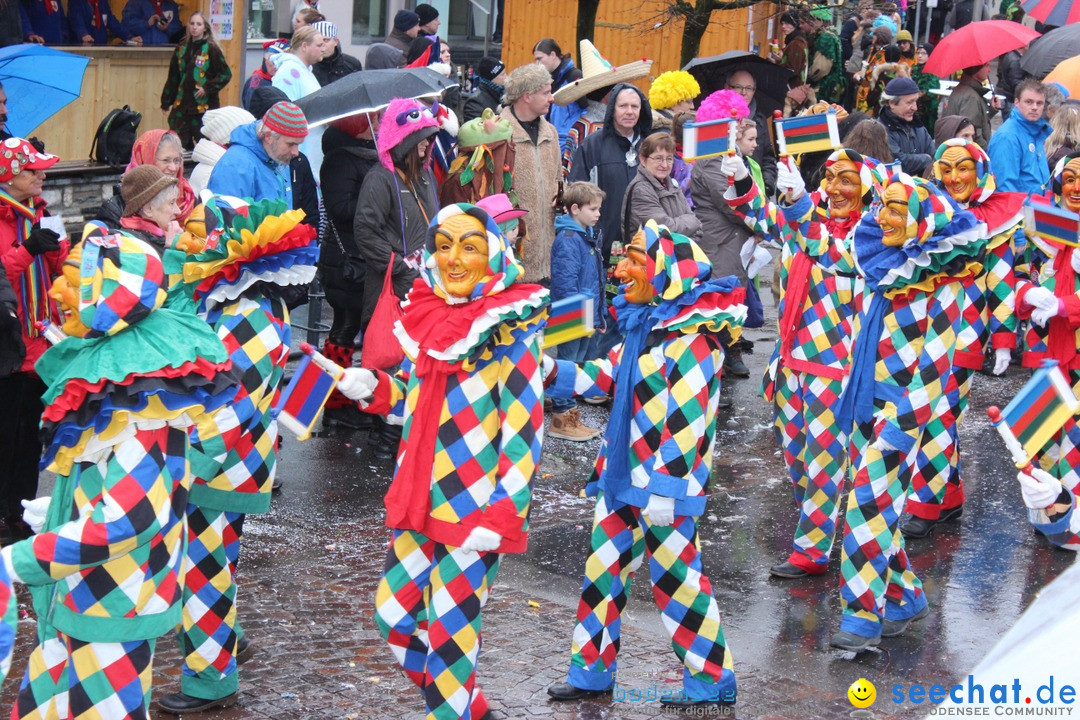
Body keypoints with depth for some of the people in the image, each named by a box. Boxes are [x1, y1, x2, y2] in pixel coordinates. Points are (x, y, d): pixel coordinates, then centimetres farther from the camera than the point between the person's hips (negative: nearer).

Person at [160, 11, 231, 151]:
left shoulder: (211, 49, -3)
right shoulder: (181, 49, 12)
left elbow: (226, 74, -4)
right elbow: (173, 78, 17)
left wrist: (208, 88, -13)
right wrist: (166, 102, 16)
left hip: (204, 105, -5)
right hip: (181, 104, 5)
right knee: (182, 145, 2)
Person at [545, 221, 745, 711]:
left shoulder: (691, 338, -20)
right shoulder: (647, 324, 8)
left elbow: (687, 423, -23)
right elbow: (605, 376, 17)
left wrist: (663, 493, -23)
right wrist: (550, 371, 4)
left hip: (662, 486, -9)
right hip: (624, 476, 9)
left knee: (675, 580, 2)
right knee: (603, 571, 14)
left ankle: (713, 684, 17)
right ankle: (592, 673, 27)